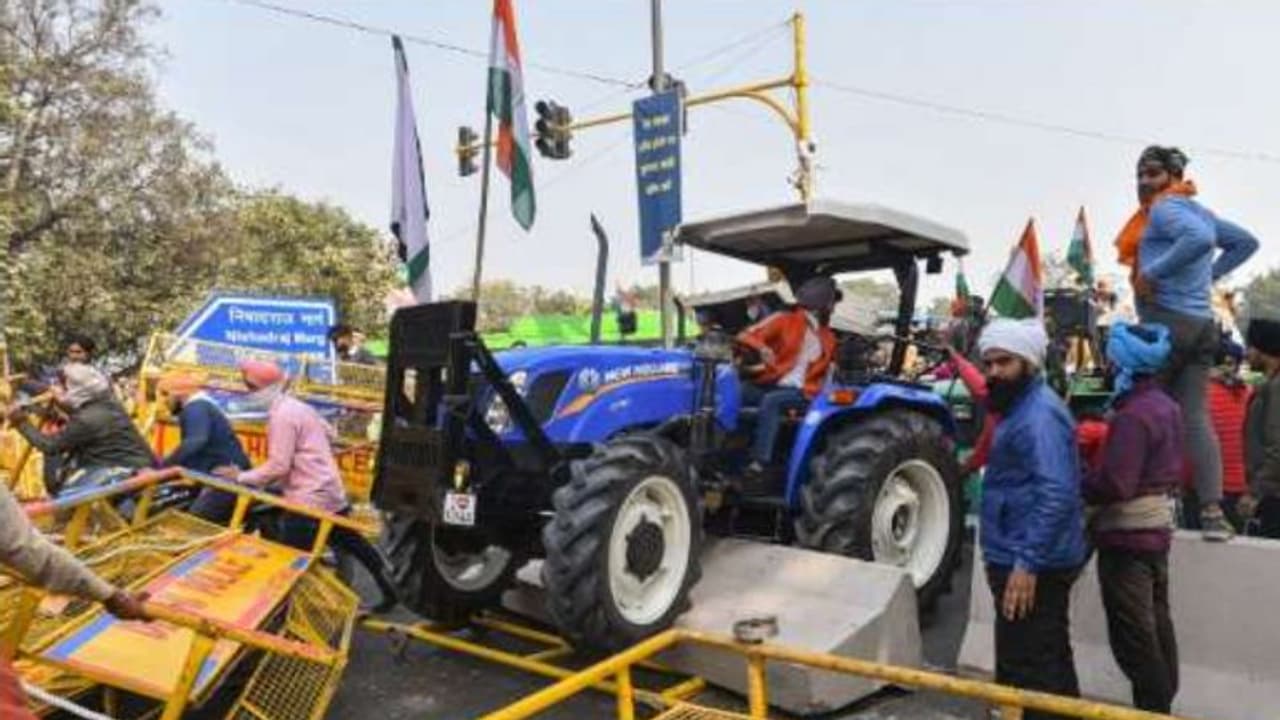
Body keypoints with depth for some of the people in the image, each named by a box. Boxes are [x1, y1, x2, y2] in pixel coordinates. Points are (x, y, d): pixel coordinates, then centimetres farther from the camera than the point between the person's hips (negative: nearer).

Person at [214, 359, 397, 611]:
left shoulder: (281, 416, -17)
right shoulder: (299, 407, 12)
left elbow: (278, 466, -20)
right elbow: (330, 434, 21)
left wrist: (241, 477, -10)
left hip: (308, 500, -10)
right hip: (331, 492, 10)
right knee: (352, 543, 21)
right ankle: (388, 590, 30)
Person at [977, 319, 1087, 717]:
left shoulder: (1038, 414, -19)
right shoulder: (1023, 407, 15)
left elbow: (1055, 494, -28)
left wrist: (1026, 563, -29)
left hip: (1031, 565, -11)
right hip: (1038, 560, 11)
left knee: (1025, 672, -4)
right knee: (1049, 662, 20)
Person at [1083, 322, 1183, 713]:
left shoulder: (1132, 414, -23)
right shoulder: (1165, 405, 8)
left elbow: (1113, 484, -28)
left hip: (1127, 534, -10)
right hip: (1156, 526, 10)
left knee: (1132, 635, -1)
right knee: (1156, 625, 19)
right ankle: (1163, 702, 30)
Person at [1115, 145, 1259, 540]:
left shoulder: (1165, 208, -5)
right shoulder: (1198, 210, 22)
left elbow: (1200, 238, -25)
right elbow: (1246, 241, 32)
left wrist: (1152, 272, -18)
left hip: (1166, 320, -8)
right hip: (1202, 324, 9)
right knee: (1195, 417, 3)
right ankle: (1213, 512, -2)